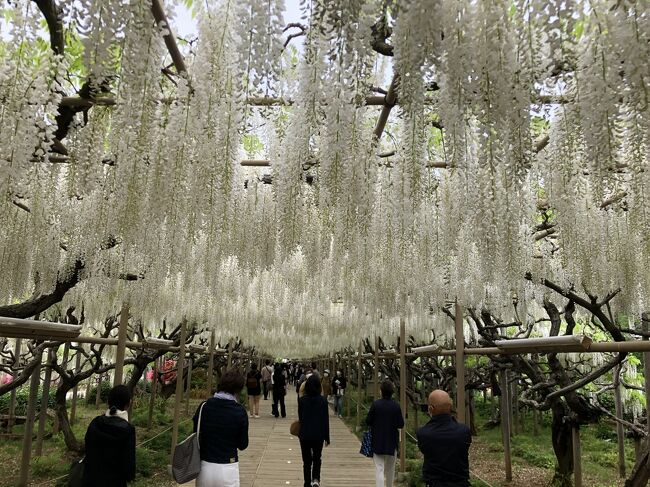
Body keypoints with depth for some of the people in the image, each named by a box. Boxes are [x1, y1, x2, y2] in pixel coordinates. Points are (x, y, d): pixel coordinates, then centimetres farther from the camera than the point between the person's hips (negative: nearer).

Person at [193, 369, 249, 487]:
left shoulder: (203, 406, -5)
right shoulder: (239, 411, -12)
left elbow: (196, 436, 4)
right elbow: (243, 445, -3)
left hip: (204, 467, 3)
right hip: (227, 469, -3)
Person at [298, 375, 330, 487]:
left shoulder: (301, 400, -8)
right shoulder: (323, 400, -9)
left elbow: (300, 418, 2)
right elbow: (326, 420, -4)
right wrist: (327, 437, 4)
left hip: (304, 435, 0)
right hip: (318, 435, 0)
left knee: (306, 461, 13)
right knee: (317, 459, 17)